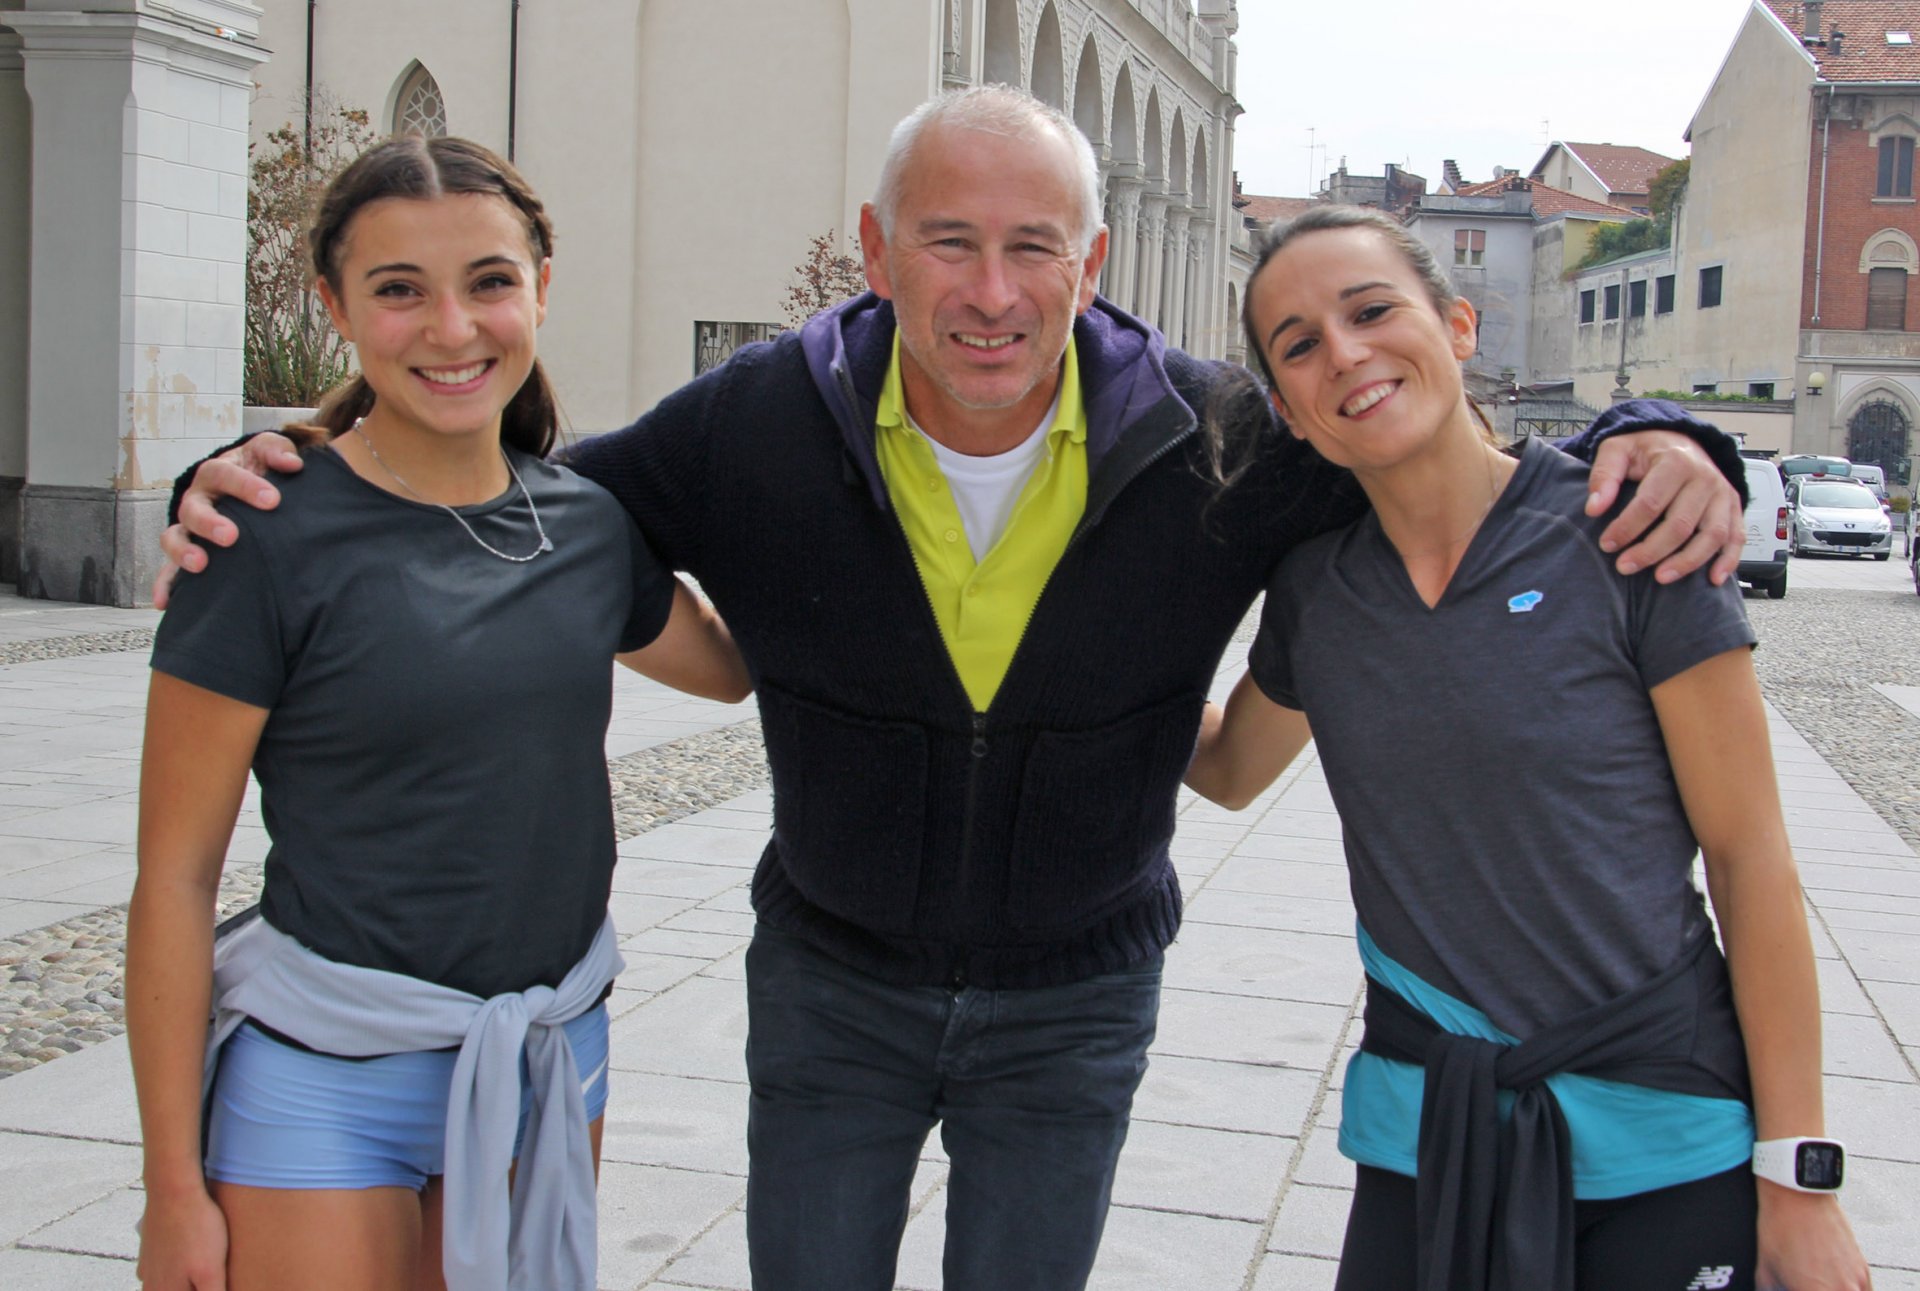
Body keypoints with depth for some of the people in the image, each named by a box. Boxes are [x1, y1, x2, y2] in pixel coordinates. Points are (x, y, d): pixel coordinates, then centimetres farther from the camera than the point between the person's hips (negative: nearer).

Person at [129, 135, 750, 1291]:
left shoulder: (589, 522, 1)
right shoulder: (269, 537, -13)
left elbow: (739, 665, 21)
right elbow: (176, 877, -10)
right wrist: (176, 1185, -9)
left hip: (555, 1060, 5)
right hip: (330, 1080, -4)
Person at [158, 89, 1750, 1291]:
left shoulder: (1214, 441, -19)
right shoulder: (764, 425, -17)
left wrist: (1655, 448, -27)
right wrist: (262, 484, -17)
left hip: (1072, 1005, 0)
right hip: (833, 982, 1)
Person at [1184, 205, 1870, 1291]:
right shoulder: (1312, 589, 2)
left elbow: (1747, 852, -8)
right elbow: (1229, 770, 22)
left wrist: (1797, 1169, -9)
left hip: (1665, 1144, -3)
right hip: (1420, 1132, 3)